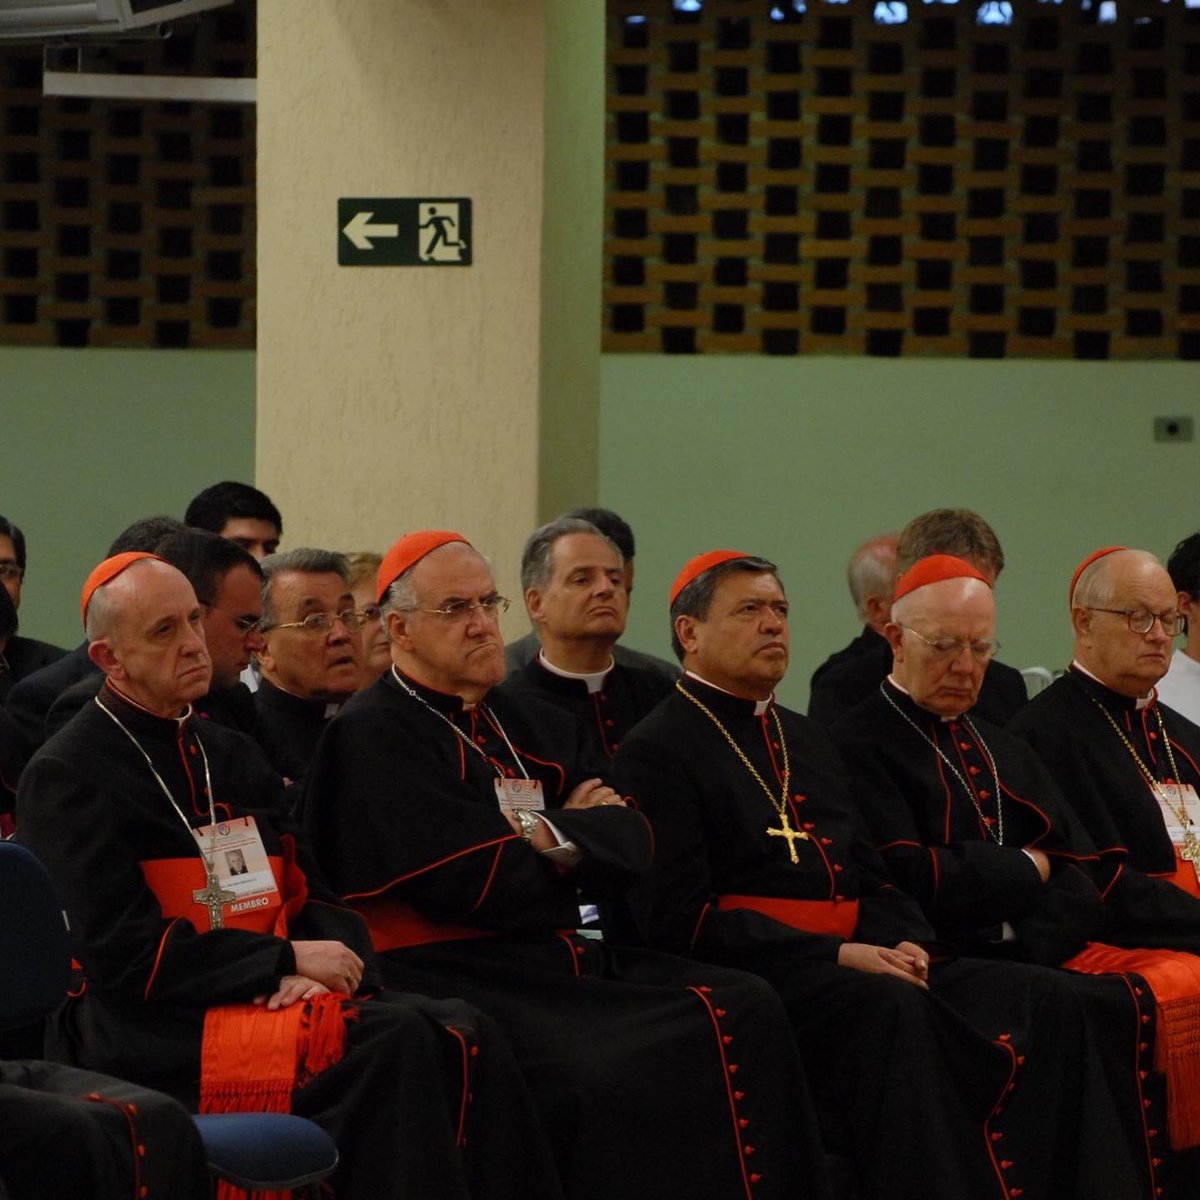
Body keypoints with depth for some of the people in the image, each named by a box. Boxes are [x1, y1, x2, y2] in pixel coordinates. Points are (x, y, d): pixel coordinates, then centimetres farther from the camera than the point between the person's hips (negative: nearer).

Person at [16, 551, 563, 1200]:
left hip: (267, 1001, 7)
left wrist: (328, 963, -6)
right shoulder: (66, 776, -2)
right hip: (153, 1037, -7)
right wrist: (287, 959, -10)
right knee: (396, 1044, -29)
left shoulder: (231, 756, 21)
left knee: (462, 1037, -19)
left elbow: (312, 898, 19)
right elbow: (122, 951, -11)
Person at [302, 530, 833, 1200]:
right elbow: (466, 882, -13)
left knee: (745, 1010, -14)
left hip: (568, 965, 7)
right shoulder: (372, 736, -2)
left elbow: (633, 846, 11)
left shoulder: (532, 725, 22)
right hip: (456, 978, -7)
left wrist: (546, 835, -8)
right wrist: (585, 839, 4)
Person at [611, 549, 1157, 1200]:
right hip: (754, 972, -7)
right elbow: (682, 916, -11)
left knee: (1045, 999, -14)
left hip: (862, 960, 8)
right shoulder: (656, 752, 0)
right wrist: (838, 956, -16)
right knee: (892, 1009, -37)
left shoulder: (804, 740, 25)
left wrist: (904, 944, -1)